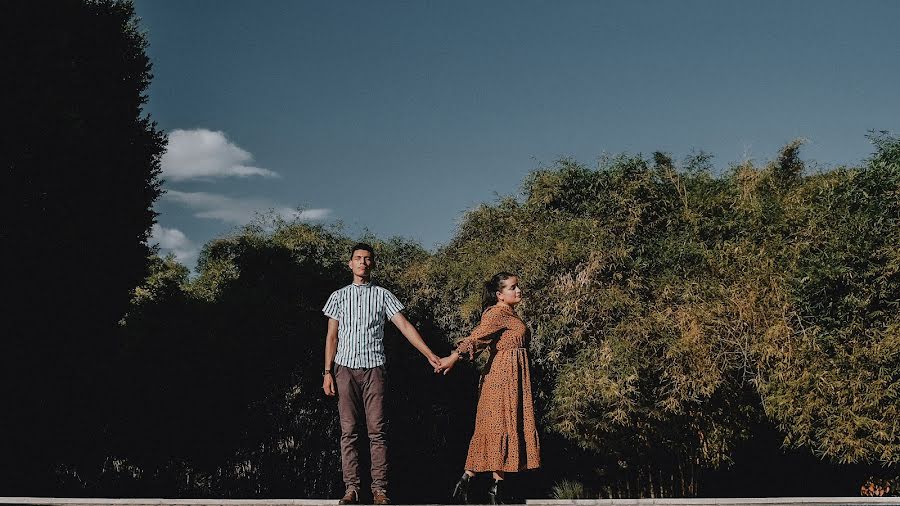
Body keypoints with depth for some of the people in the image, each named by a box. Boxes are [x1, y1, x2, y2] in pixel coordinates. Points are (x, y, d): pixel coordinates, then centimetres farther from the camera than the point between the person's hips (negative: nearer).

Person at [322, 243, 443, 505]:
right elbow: (332, 336, 11)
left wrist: (429, 354, -5)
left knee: (377, 430, -5)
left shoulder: (382, 295, 10)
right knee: (349, 430, -1)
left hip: (373, 368, -1)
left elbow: (405, 326, 4)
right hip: (345, 368, 1)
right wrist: (327, 372, 3)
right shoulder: (339, 296, 12)